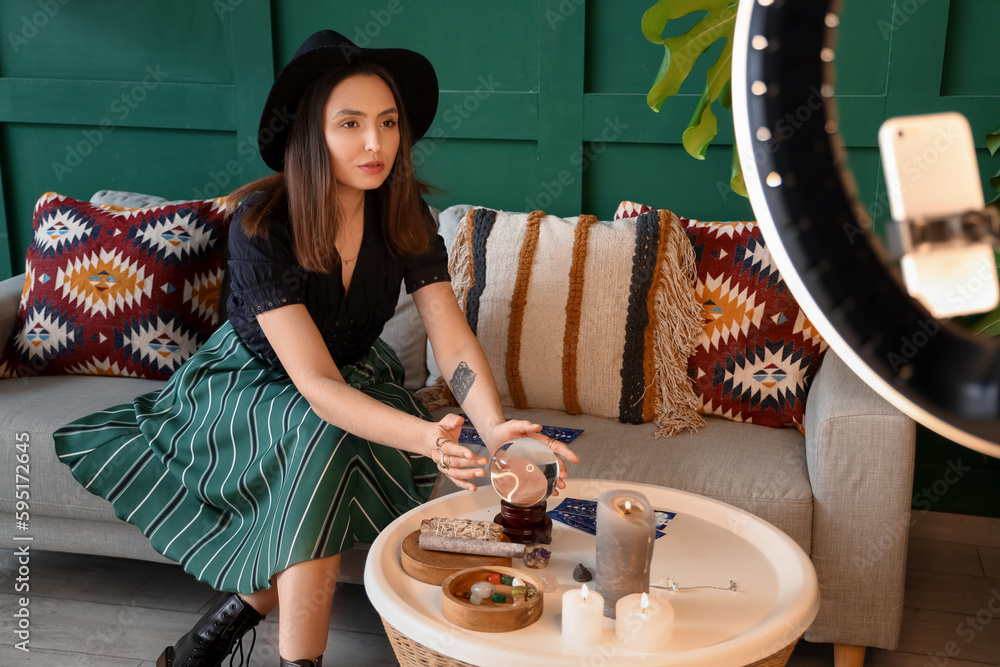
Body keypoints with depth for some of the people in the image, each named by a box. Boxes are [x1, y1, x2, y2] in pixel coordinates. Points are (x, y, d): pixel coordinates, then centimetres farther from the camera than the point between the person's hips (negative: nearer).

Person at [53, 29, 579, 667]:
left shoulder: (405, 215, -15)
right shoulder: (263, 225, -29)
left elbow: (452, 335, -21)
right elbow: (316, 383, -35)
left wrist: (496, 425, -42)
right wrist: (422, 435, -52)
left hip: (360, 374, 4)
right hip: (253, 382, -3)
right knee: (329, 436, -33)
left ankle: (247, 601, -13)